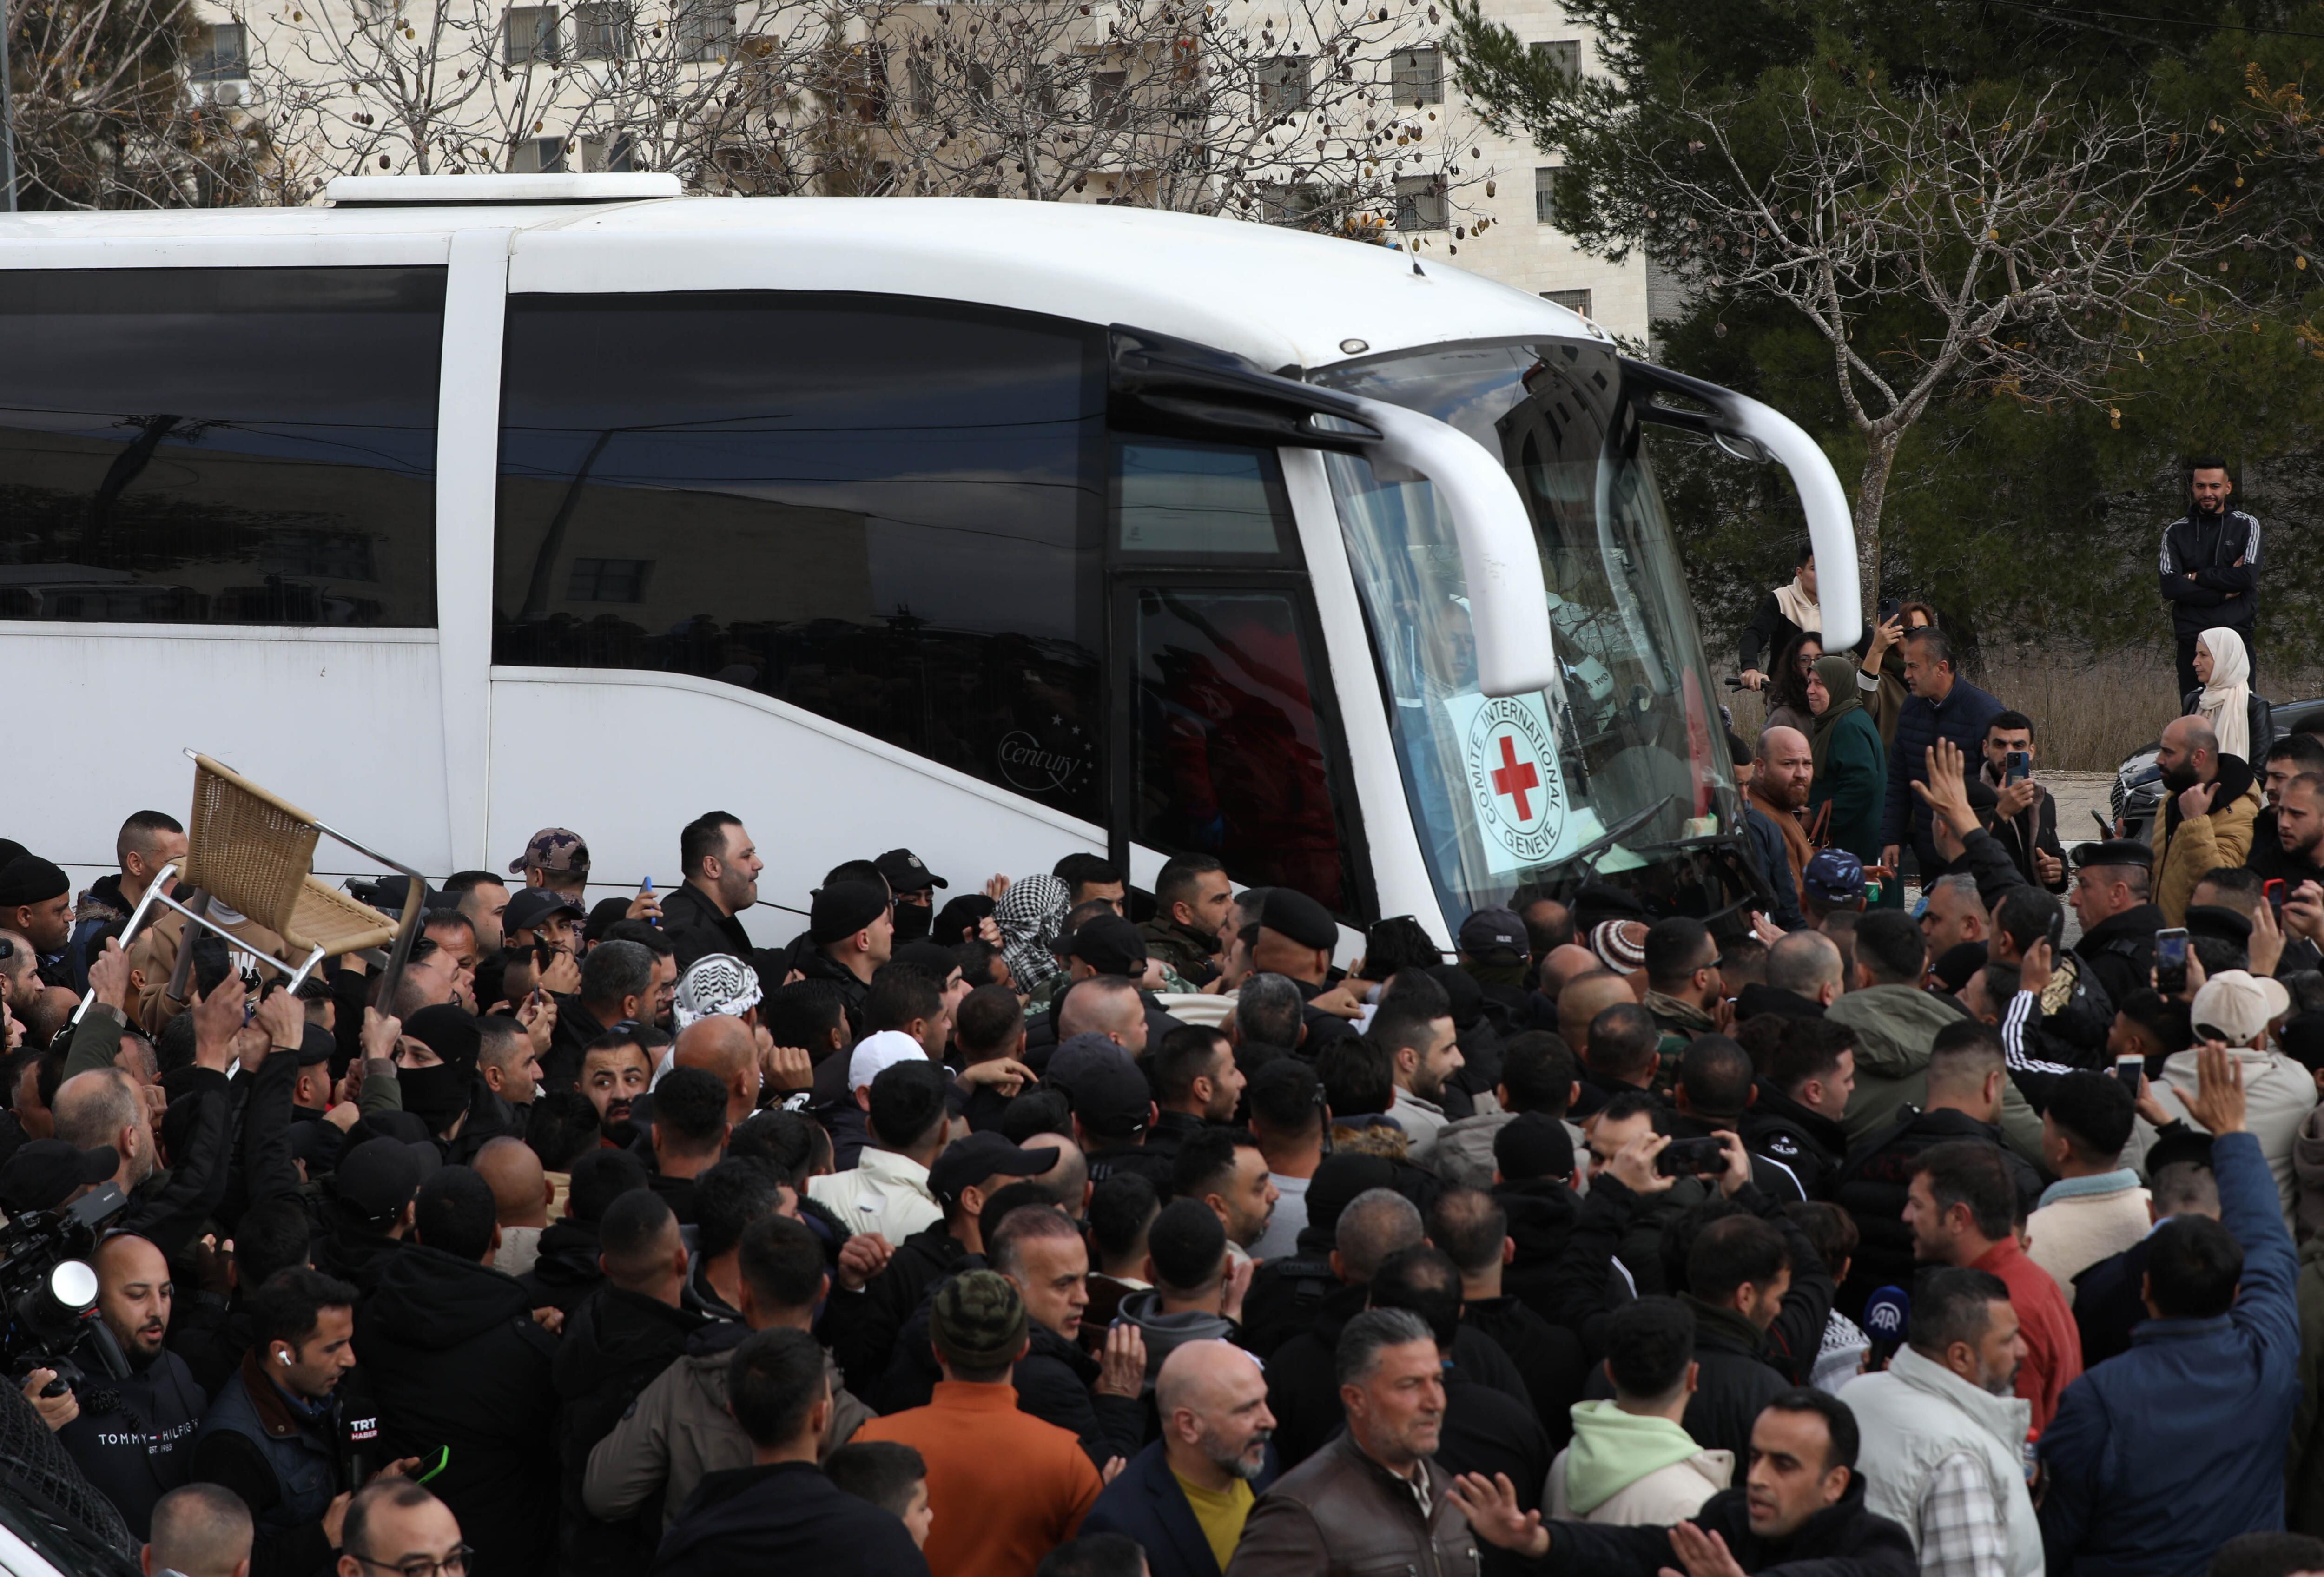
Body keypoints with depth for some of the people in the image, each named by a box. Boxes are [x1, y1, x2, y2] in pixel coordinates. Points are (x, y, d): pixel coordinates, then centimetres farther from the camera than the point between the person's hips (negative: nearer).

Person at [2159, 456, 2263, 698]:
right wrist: (2224, 593, -9)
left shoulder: (2246, 526, 8)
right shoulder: (2176, 533, 10)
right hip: (2192, 640, 1)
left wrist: (2196, 577, -3)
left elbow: (2248, 577, -7)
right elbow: (2170, 588, -4)